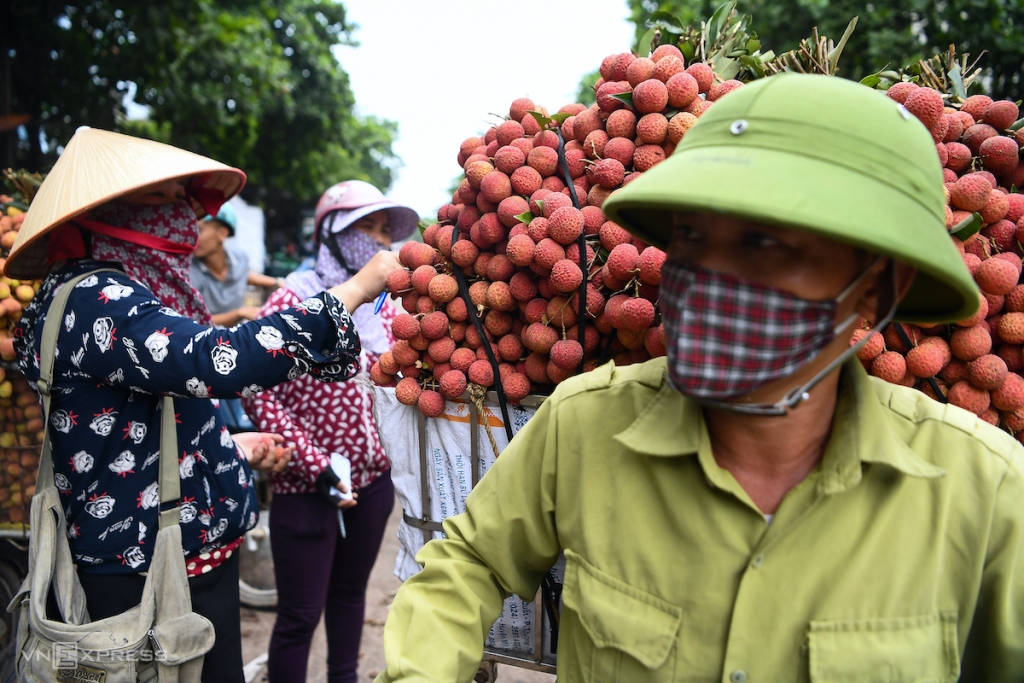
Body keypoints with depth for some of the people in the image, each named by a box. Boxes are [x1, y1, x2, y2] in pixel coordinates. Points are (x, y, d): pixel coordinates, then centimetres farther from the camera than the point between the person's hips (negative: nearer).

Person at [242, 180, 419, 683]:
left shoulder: (384, 305, 6)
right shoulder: (293, 301, -12)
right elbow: (258, 394, -15)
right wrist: (315, 466, -19)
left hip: (373, 479, 6)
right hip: (307, 486, -6)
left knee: (350, 593, 22)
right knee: (300, 616, 4)